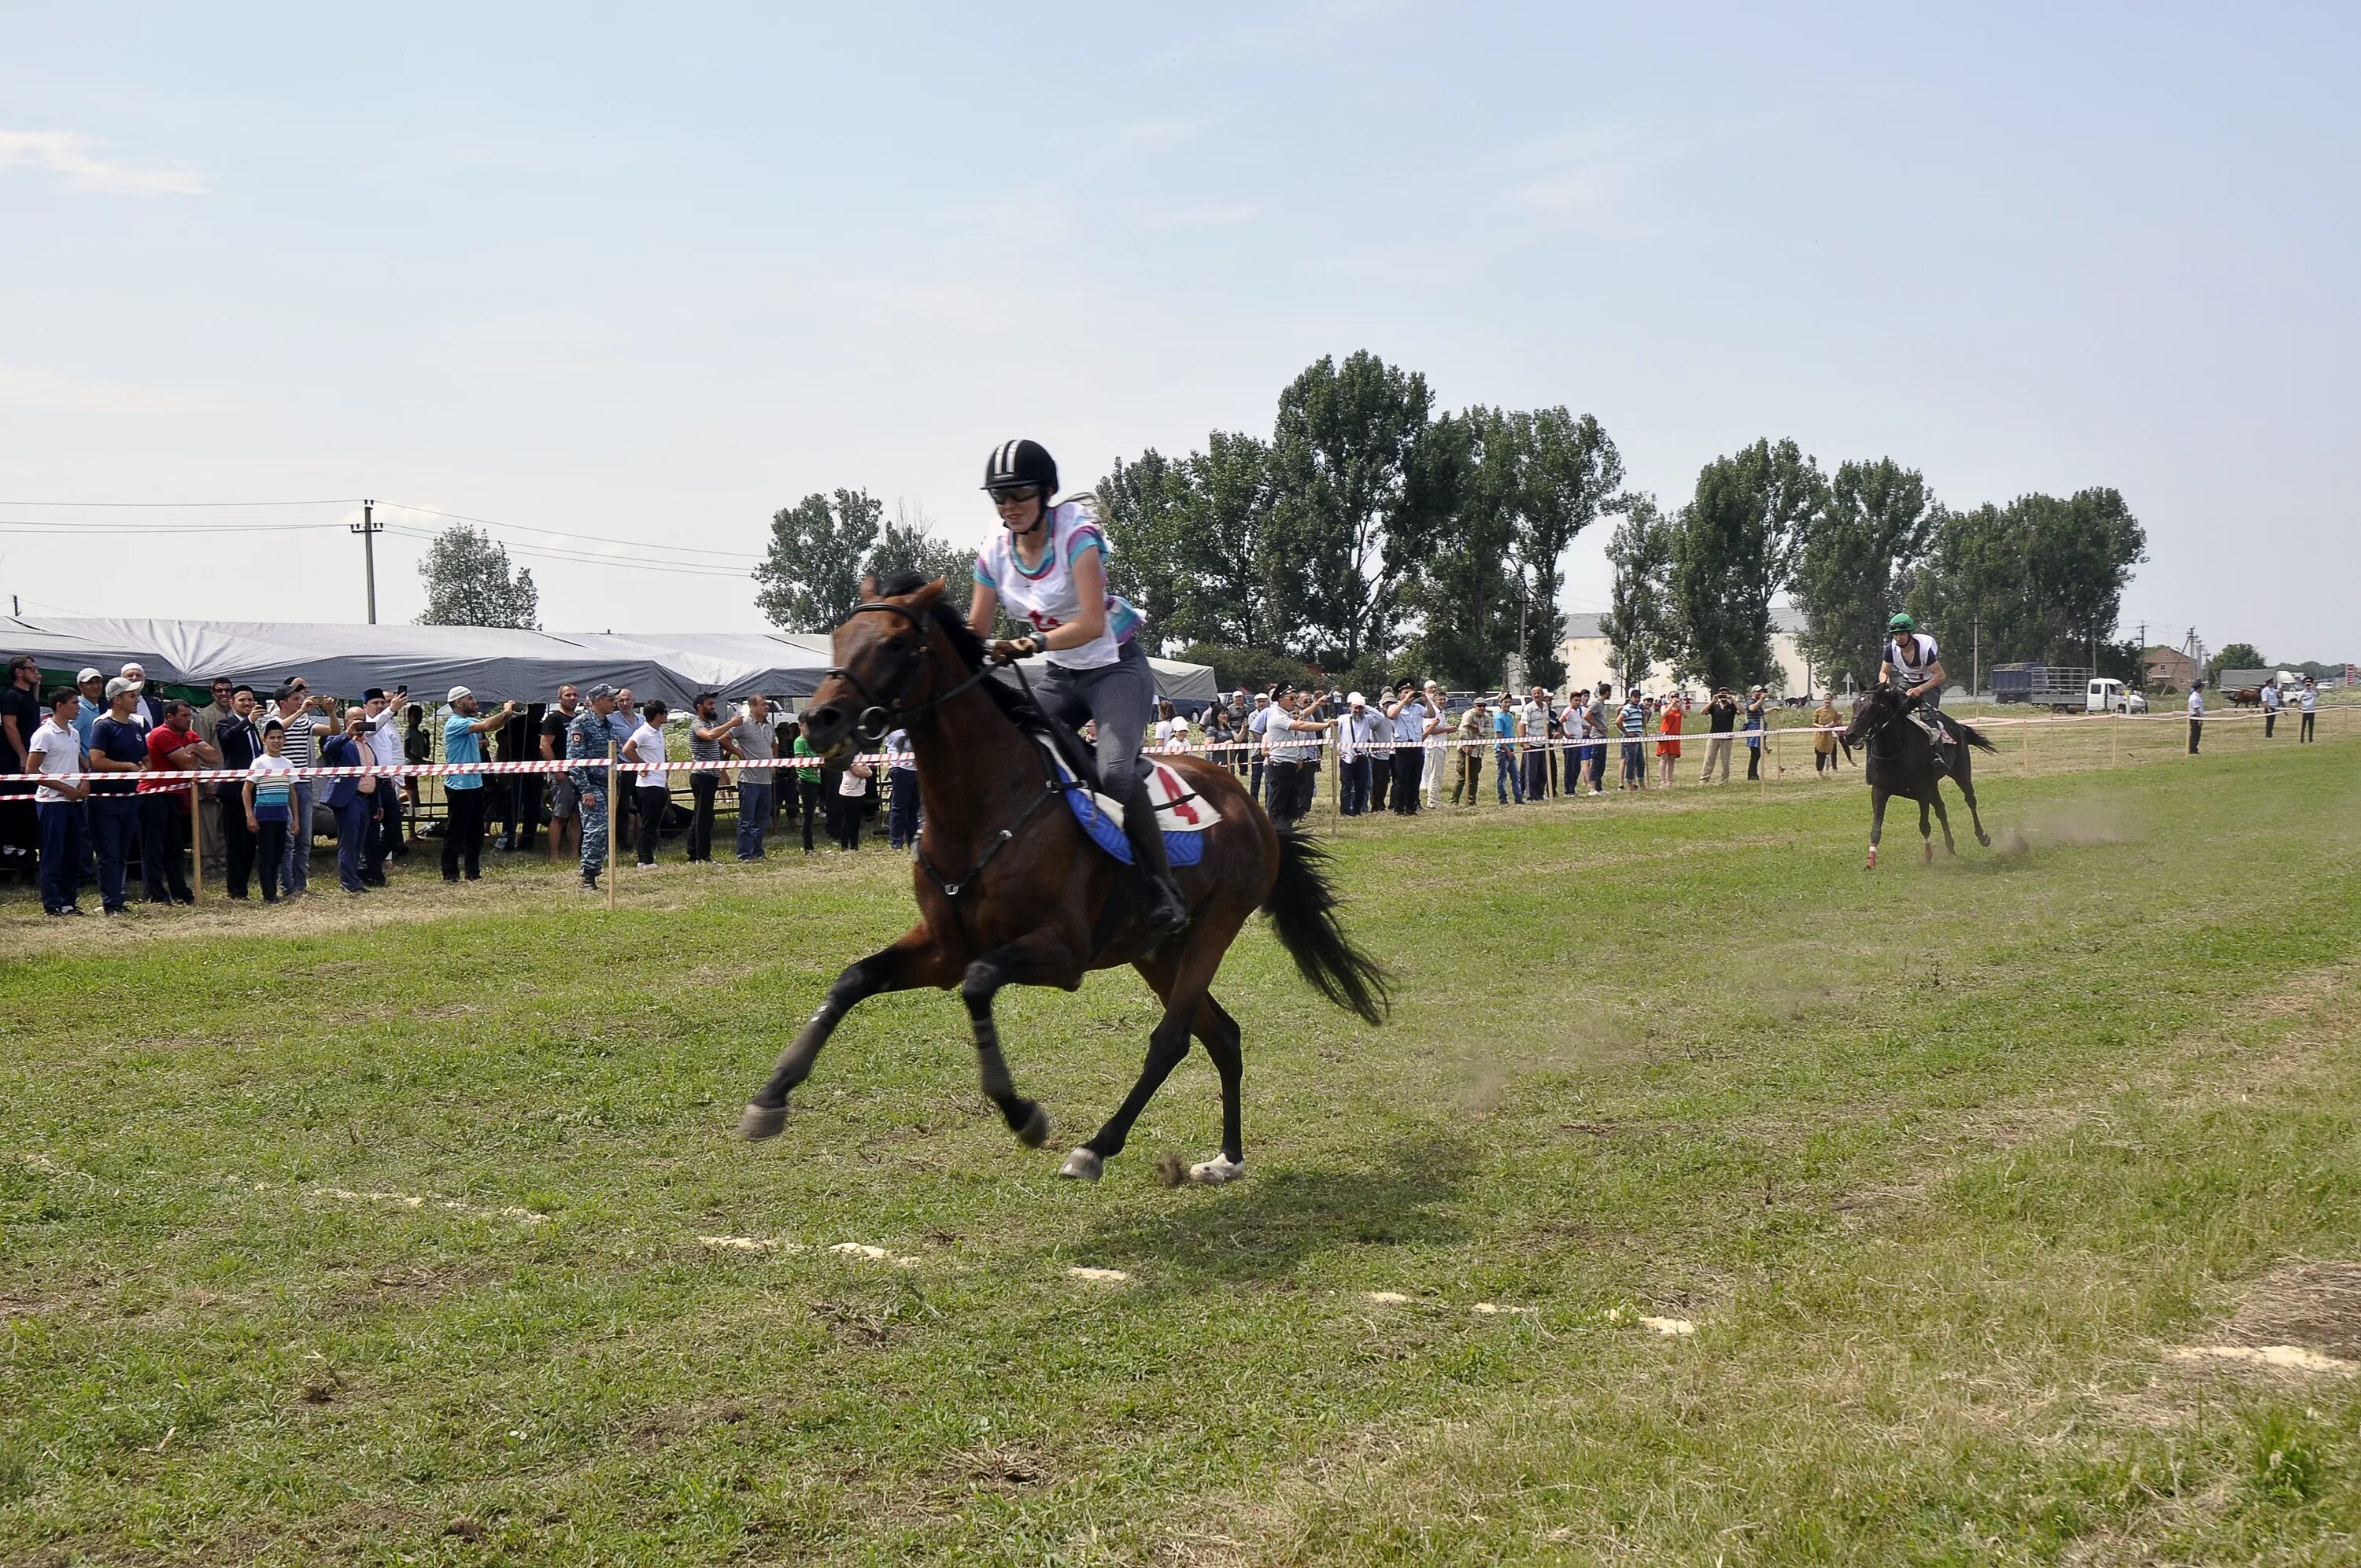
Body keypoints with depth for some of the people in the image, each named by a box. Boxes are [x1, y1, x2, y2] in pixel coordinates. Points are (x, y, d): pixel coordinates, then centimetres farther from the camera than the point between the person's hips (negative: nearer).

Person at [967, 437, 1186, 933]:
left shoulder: (1076, 535, -20)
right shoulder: (995, 552, -2)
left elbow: (1092, 623, -31)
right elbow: (976, 631, 3)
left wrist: (1034, 644, -46)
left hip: (1116, 666, -7)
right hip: (1062, 677, 7)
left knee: (1114, 769, -29)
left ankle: (1164, 889, -19)